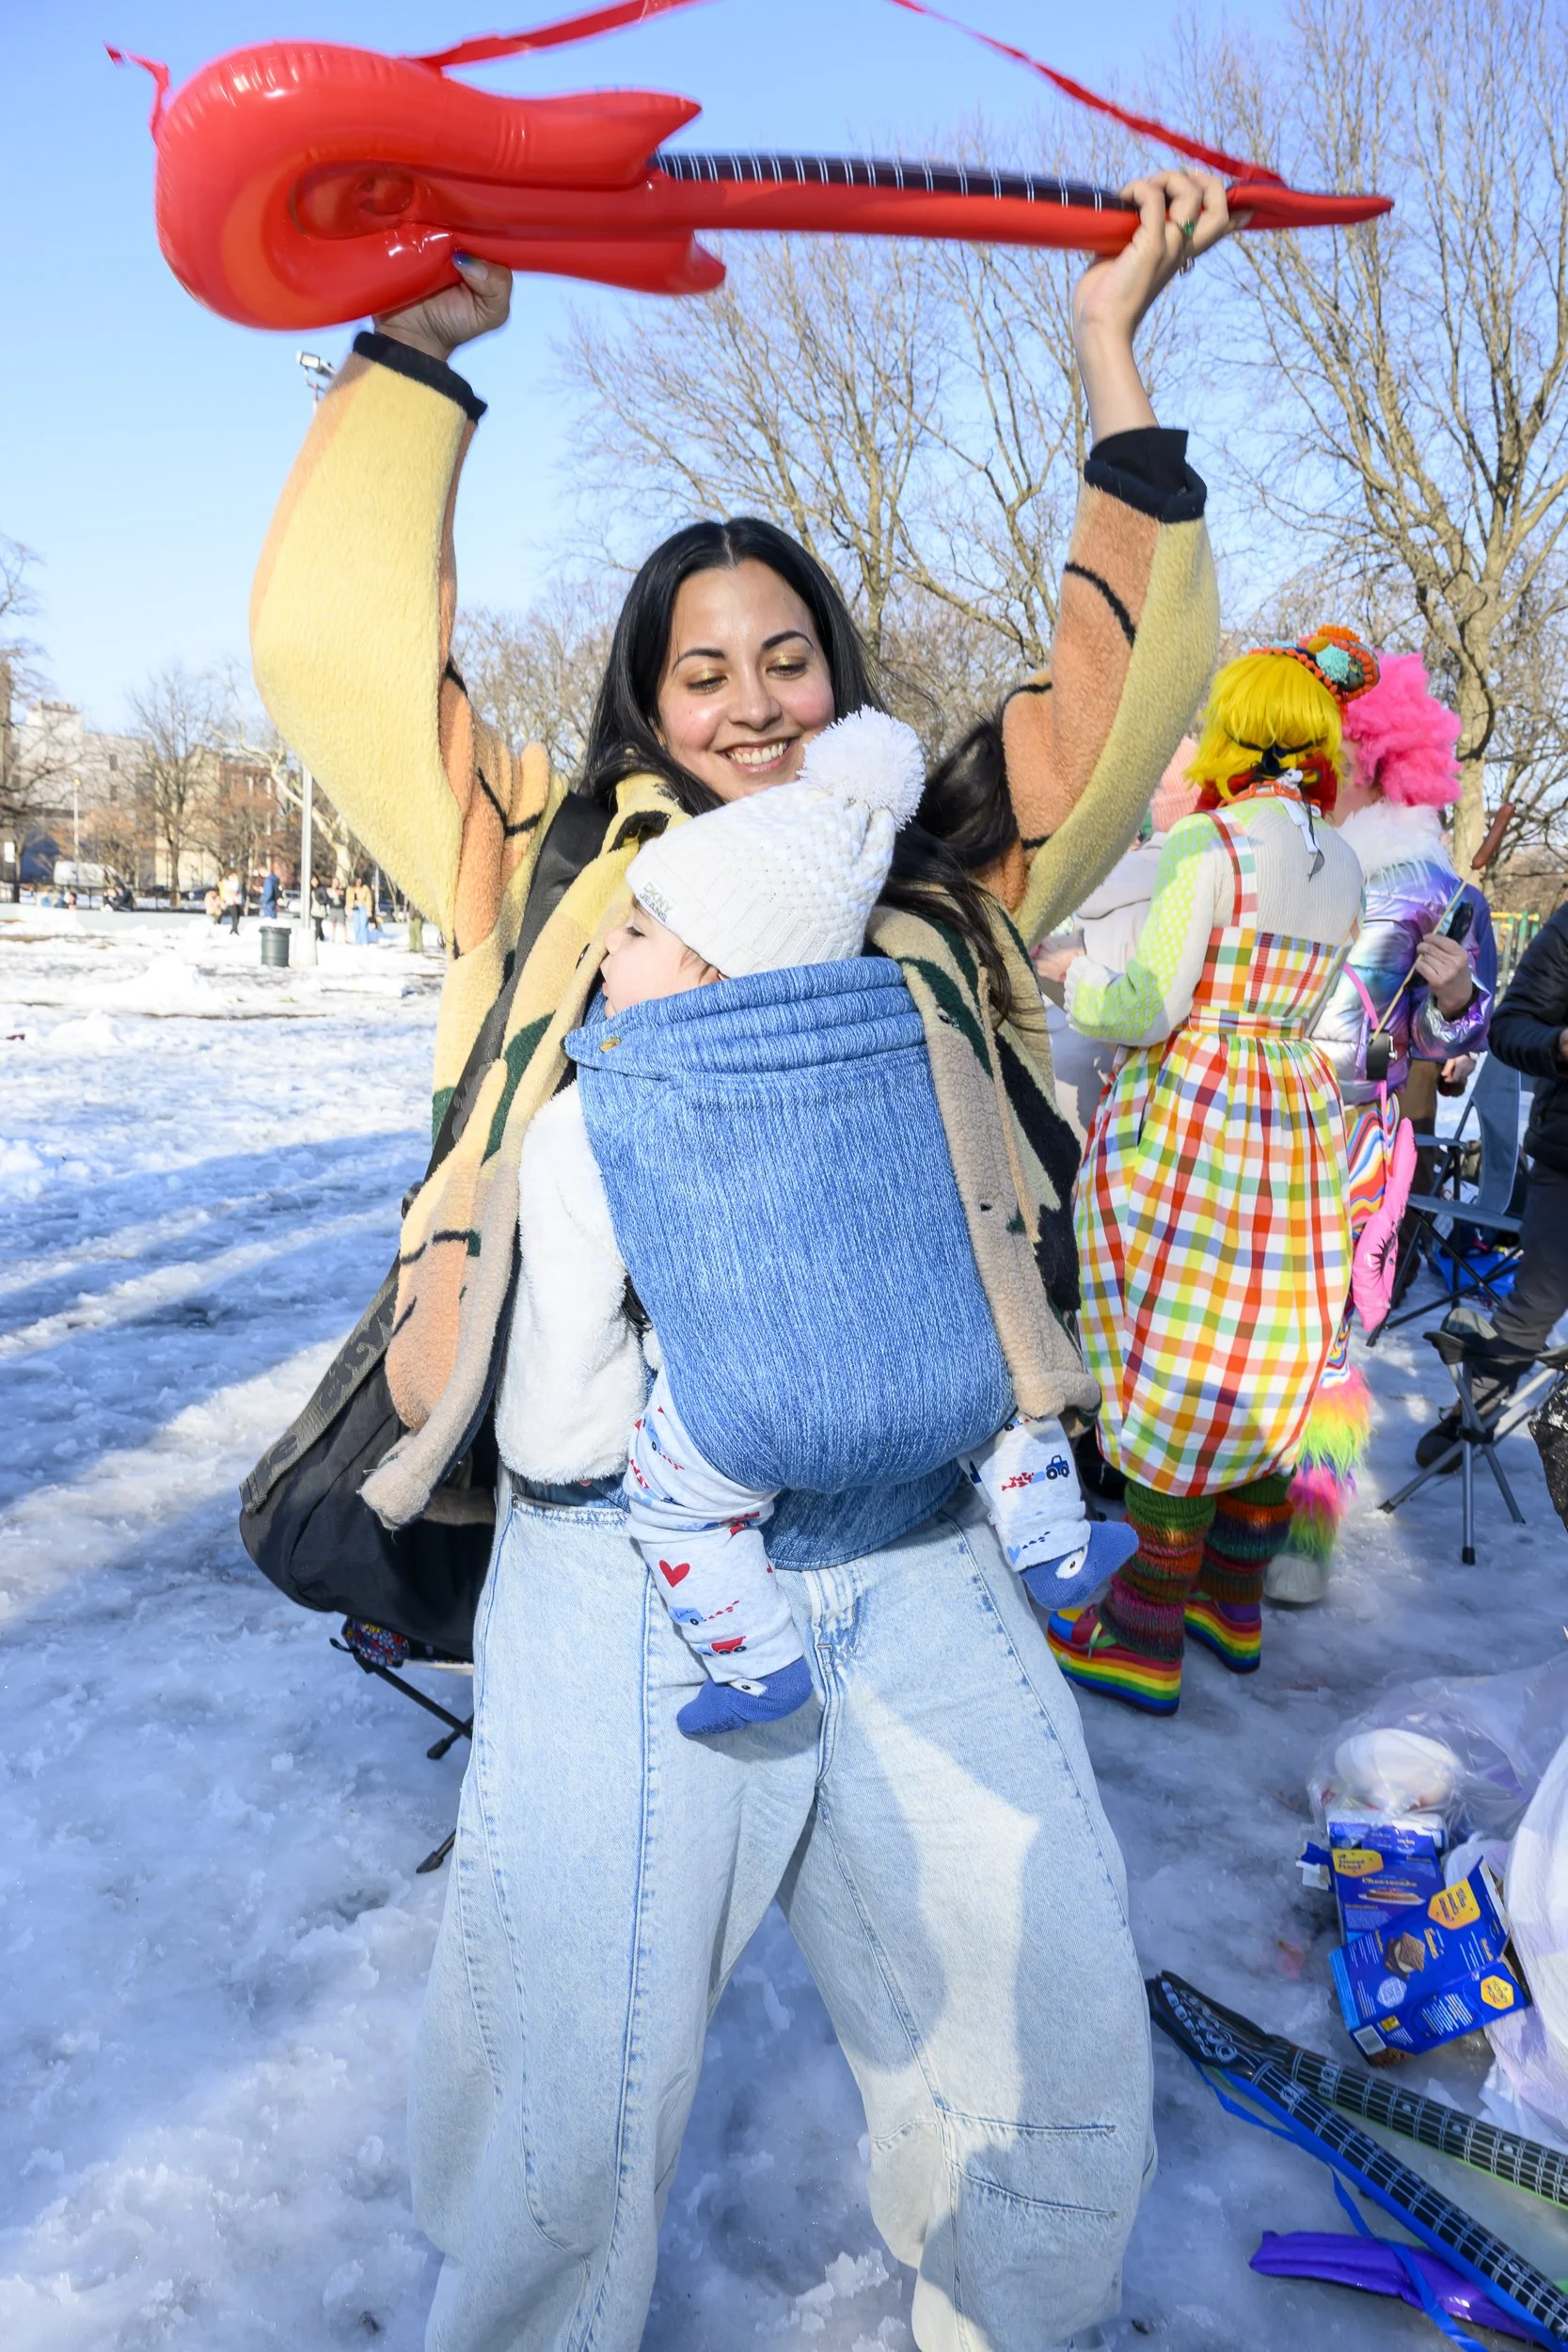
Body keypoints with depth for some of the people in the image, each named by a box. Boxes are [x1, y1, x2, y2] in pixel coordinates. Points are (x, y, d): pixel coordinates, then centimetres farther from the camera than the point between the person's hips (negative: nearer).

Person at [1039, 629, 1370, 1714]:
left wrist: (1073, 972, 3)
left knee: (1175, 1375, -1)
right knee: (1265, 1364, 14)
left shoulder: (1209, 844, -14)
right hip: (1303, 1126, 7)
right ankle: (1234, 1606, 28)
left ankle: (1147, 1639, 8)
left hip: (1192, 1124, -7)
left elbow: (1147, 1006, -16)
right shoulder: (1345, 865, 9)